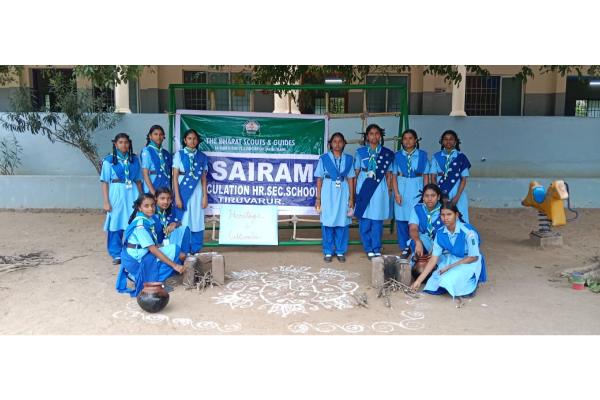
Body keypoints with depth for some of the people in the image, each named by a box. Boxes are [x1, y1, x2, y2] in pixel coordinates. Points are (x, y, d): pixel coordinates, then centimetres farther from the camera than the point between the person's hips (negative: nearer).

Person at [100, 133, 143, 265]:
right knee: (116, 225, 2)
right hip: (116, 194, -2)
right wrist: (106, 201, -8)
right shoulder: (109, 161, 0)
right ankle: (117, 255, 13)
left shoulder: (134, 159, 9)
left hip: (132, 194, 2)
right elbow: (104, 182, -2)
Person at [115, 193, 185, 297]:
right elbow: (153, 249, -24)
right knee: (173, 249, -17)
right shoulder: (140, 225, -21)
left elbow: (154, 245, 9)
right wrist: (174, 265, -25)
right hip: (136, 260, -9)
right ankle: (152, 281, -14)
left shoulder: (148, 219, 4)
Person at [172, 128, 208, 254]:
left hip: (197, 192, 2)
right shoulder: (179, 154, 1)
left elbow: (203, 178, 8)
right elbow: (175, 177, -3)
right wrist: (177, 196, -11)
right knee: (182, 222, -1)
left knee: (197, 222, 3)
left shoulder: (202, 157, 8)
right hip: (183, 191, -2)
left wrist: (205, 196, 1)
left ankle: (195, 252, 13)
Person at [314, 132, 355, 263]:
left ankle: (340, 251, 15)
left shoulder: (348, 159, 7)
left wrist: (351, 198, 3)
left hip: (343, 193, 1)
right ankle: (328, 252, 12)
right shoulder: (324, 158, 2)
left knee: (342, 223, 3)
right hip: (328, 193, -1)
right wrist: (318, 198, -1)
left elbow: (350, 179, 7)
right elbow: (319, 179, 3)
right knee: (328, 223, 1)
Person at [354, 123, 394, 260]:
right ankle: (368, 249, 15)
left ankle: (377, 249, 12)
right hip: (363, 188, 1)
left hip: (379, 189, 0)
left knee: (377, 220, 1)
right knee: (365, 220, 3)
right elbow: (356, 172, 7)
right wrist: (355, 190, 3)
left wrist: (388, 191, 3)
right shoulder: (360, 152, 6)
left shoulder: (387, 153, 5)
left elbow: (388, 174, 7)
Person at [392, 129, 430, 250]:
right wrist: (396, 193, -5)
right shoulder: (397, 155, 4)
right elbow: (394, 176, 3)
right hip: (402, 190, 1)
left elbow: (425, 176, 4)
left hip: (417, 190, -1)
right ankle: (404, 248, 15)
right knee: (401, 219, 3)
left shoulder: (422, 155, 2)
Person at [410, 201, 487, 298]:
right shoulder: (440, 234, -9)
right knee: (433, 288, -14)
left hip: (470, 263, -4)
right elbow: (434, 259, -8)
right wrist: (419, 280, -13)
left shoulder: (468, 232, -24)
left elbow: (473, 257, -16)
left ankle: (471, 285, 0)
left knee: (448, 280, -29)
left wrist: (450, 267, -19)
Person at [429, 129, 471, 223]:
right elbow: (433, 177, 6)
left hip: (457, 194, -1)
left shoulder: (461, 157, 3)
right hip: (440, 195, 1)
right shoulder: (436, 157, 6)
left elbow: (463, 179, 2)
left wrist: (457, 196, -8)